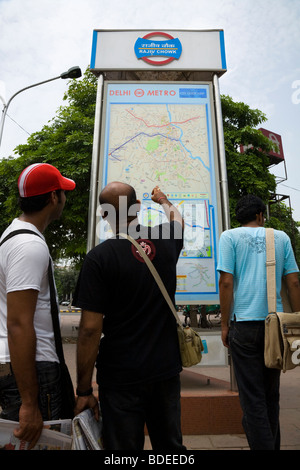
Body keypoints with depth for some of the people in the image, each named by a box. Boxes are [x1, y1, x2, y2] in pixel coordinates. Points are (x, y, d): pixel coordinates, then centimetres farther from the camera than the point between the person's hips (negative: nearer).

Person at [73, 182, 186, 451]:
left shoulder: (99, 257, -16)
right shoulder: (166, 242, -3)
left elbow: (90, 329, -16)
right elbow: (178, 220, 22)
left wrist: (84, 390, -5)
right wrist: (162, 200, 43)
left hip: (121, 378, -4)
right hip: (166, 368, 5)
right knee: (171, 445, 23)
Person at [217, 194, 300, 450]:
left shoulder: (230, 236, -1)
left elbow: (226, 282, -9)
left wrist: (225, 325, -2)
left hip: (244, 324, -3)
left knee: (253, 399, 5)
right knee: (271, 395, 19)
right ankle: (272, 444, 34)